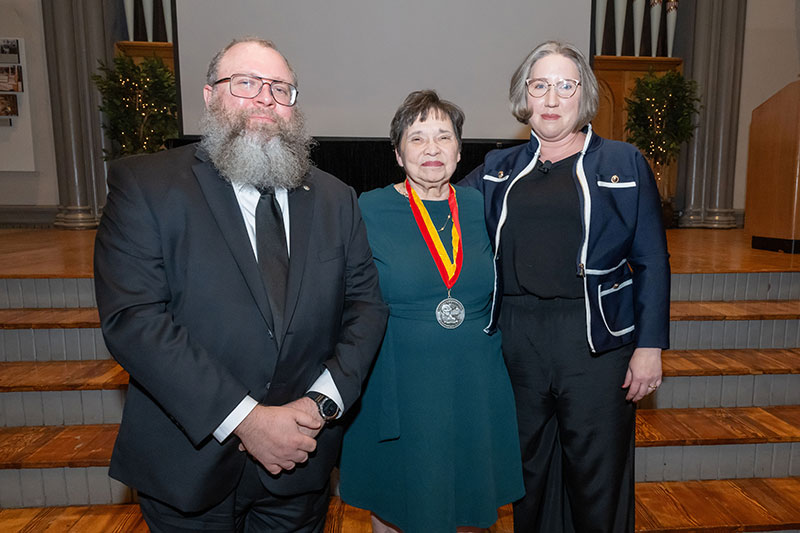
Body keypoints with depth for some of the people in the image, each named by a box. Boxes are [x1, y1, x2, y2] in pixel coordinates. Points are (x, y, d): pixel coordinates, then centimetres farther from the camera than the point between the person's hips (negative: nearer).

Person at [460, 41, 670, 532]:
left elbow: (652, 261, 0)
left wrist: (650, 346, -5)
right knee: (528, 471, 18)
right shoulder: (499, 170, 9)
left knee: (597, 476, 10)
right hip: (516, 339, 3)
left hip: (596, 340, -2)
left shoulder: (624, 164, 2)